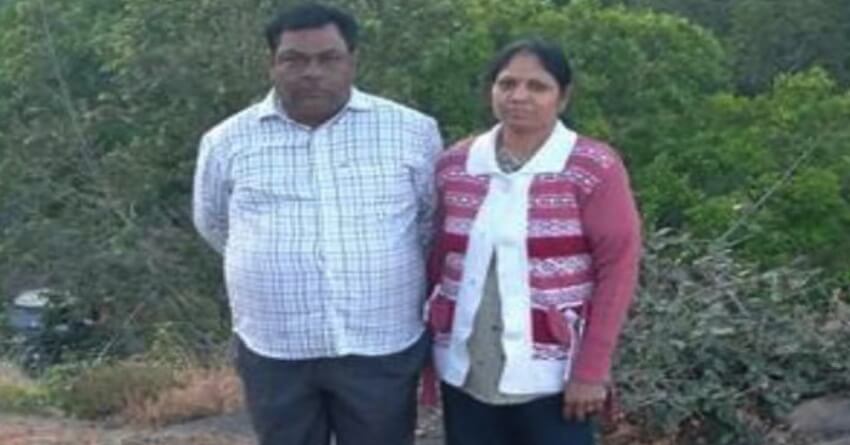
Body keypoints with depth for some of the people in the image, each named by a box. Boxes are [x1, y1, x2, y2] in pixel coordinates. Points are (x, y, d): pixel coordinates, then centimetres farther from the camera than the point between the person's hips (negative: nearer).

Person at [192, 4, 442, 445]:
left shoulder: (411, 131, -1)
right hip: (273, 351, 1)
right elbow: (213, 224, 17)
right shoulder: (228, 141, 2)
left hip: (383, 350, 0)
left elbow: (438, 223, 10)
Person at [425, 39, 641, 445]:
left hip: (552, 376, -4)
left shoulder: (595, 169, -8)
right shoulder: (454, 166, 4)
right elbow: (437, 263, 9)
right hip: (466, 374, 4)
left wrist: (592, 370, -13)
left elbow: (617, 269, -9)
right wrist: (427, 351, 7)